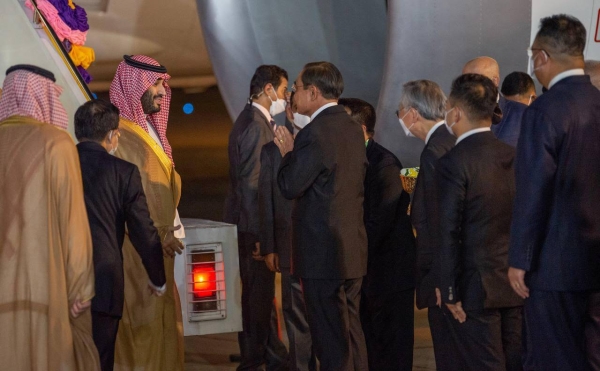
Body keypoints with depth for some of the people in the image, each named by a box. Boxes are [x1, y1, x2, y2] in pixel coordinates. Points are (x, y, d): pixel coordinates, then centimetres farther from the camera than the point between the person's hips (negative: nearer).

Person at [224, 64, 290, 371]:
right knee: (257, 295, -2)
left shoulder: (258, 121, 14)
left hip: (254, 225, 11)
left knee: (263, 293, 17)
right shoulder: (255, 126, -18)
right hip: (253, 227, -11)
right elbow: (250, 184, -23)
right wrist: (260, 234, -23)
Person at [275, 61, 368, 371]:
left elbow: (290, 186, -20)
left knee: (331, 339, -2)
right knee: (351, 331, 17)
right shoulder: (352, 128, 9)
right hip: (353, 250, 9)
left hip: (323, 253, -9)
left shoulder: (316, 133, -18)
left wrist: (287, 153, -2)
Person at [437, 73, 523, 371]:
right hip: (516, 281, 6)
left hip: (476, 286, -6)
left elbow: (449, 233, -14)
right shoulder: (514, 156, 6)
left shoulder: (453, 162, -12)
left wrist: (449, 291, -8)